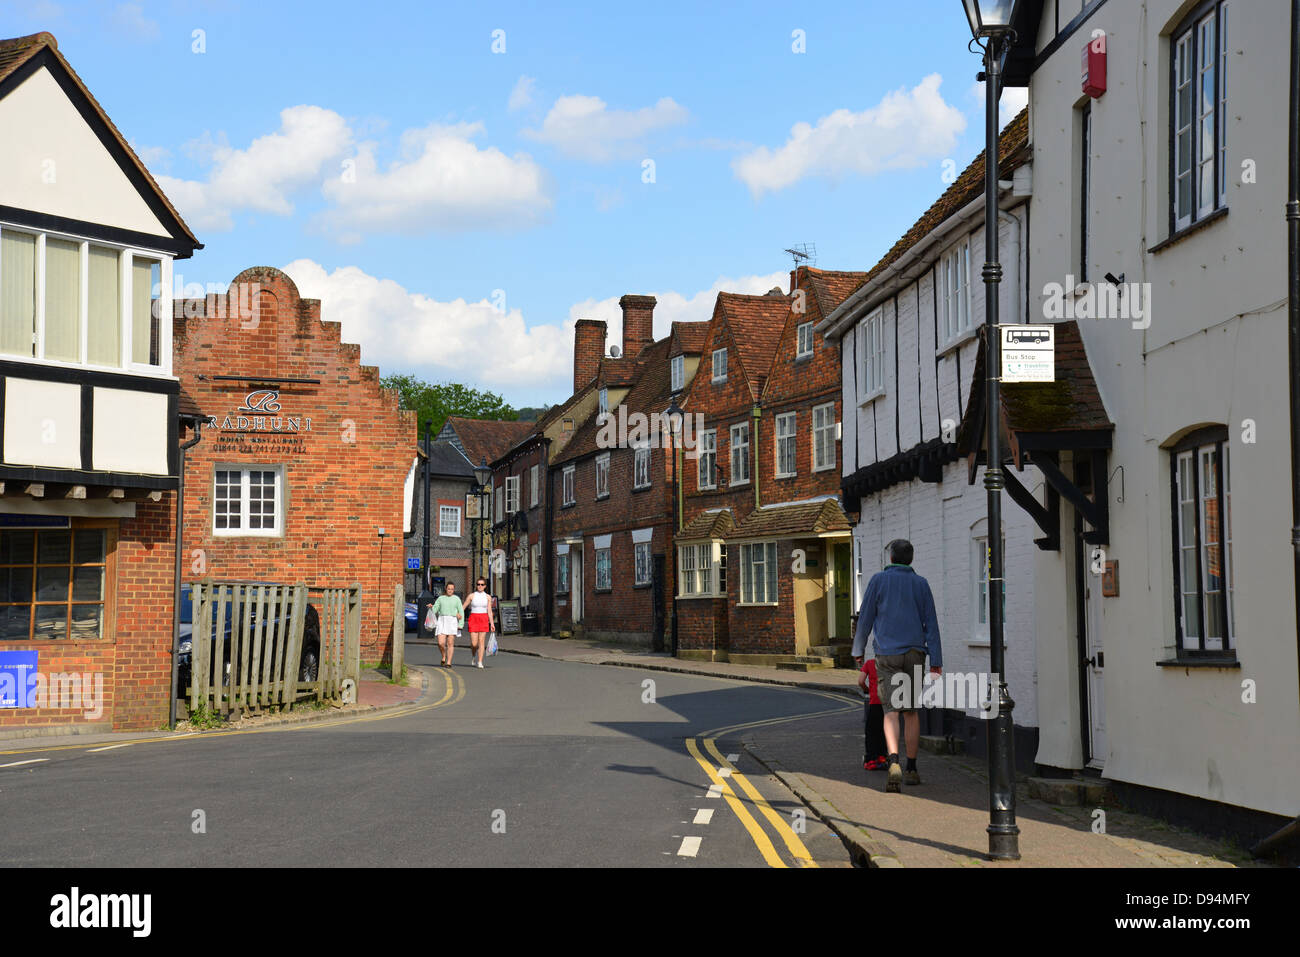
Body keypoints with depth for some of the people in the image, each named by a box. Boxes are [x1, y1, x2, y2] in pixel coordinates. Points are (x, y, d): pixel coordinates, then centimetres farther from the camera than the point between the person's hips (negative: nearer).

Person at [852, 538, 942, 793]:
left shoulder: (879, 580, 0)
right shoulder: (920, 584, 5)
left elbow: (865, 617, 1)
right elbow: (931, 623, 2)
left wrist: (858, 650, 12)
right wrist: (936, 660, 2)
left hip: (888, 654, -2)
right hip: (915, 653, 2)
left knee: (891, 711, -6)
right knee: (911, 712, 13)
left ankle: (894, 763, -27)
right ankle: (912, 769, 18)